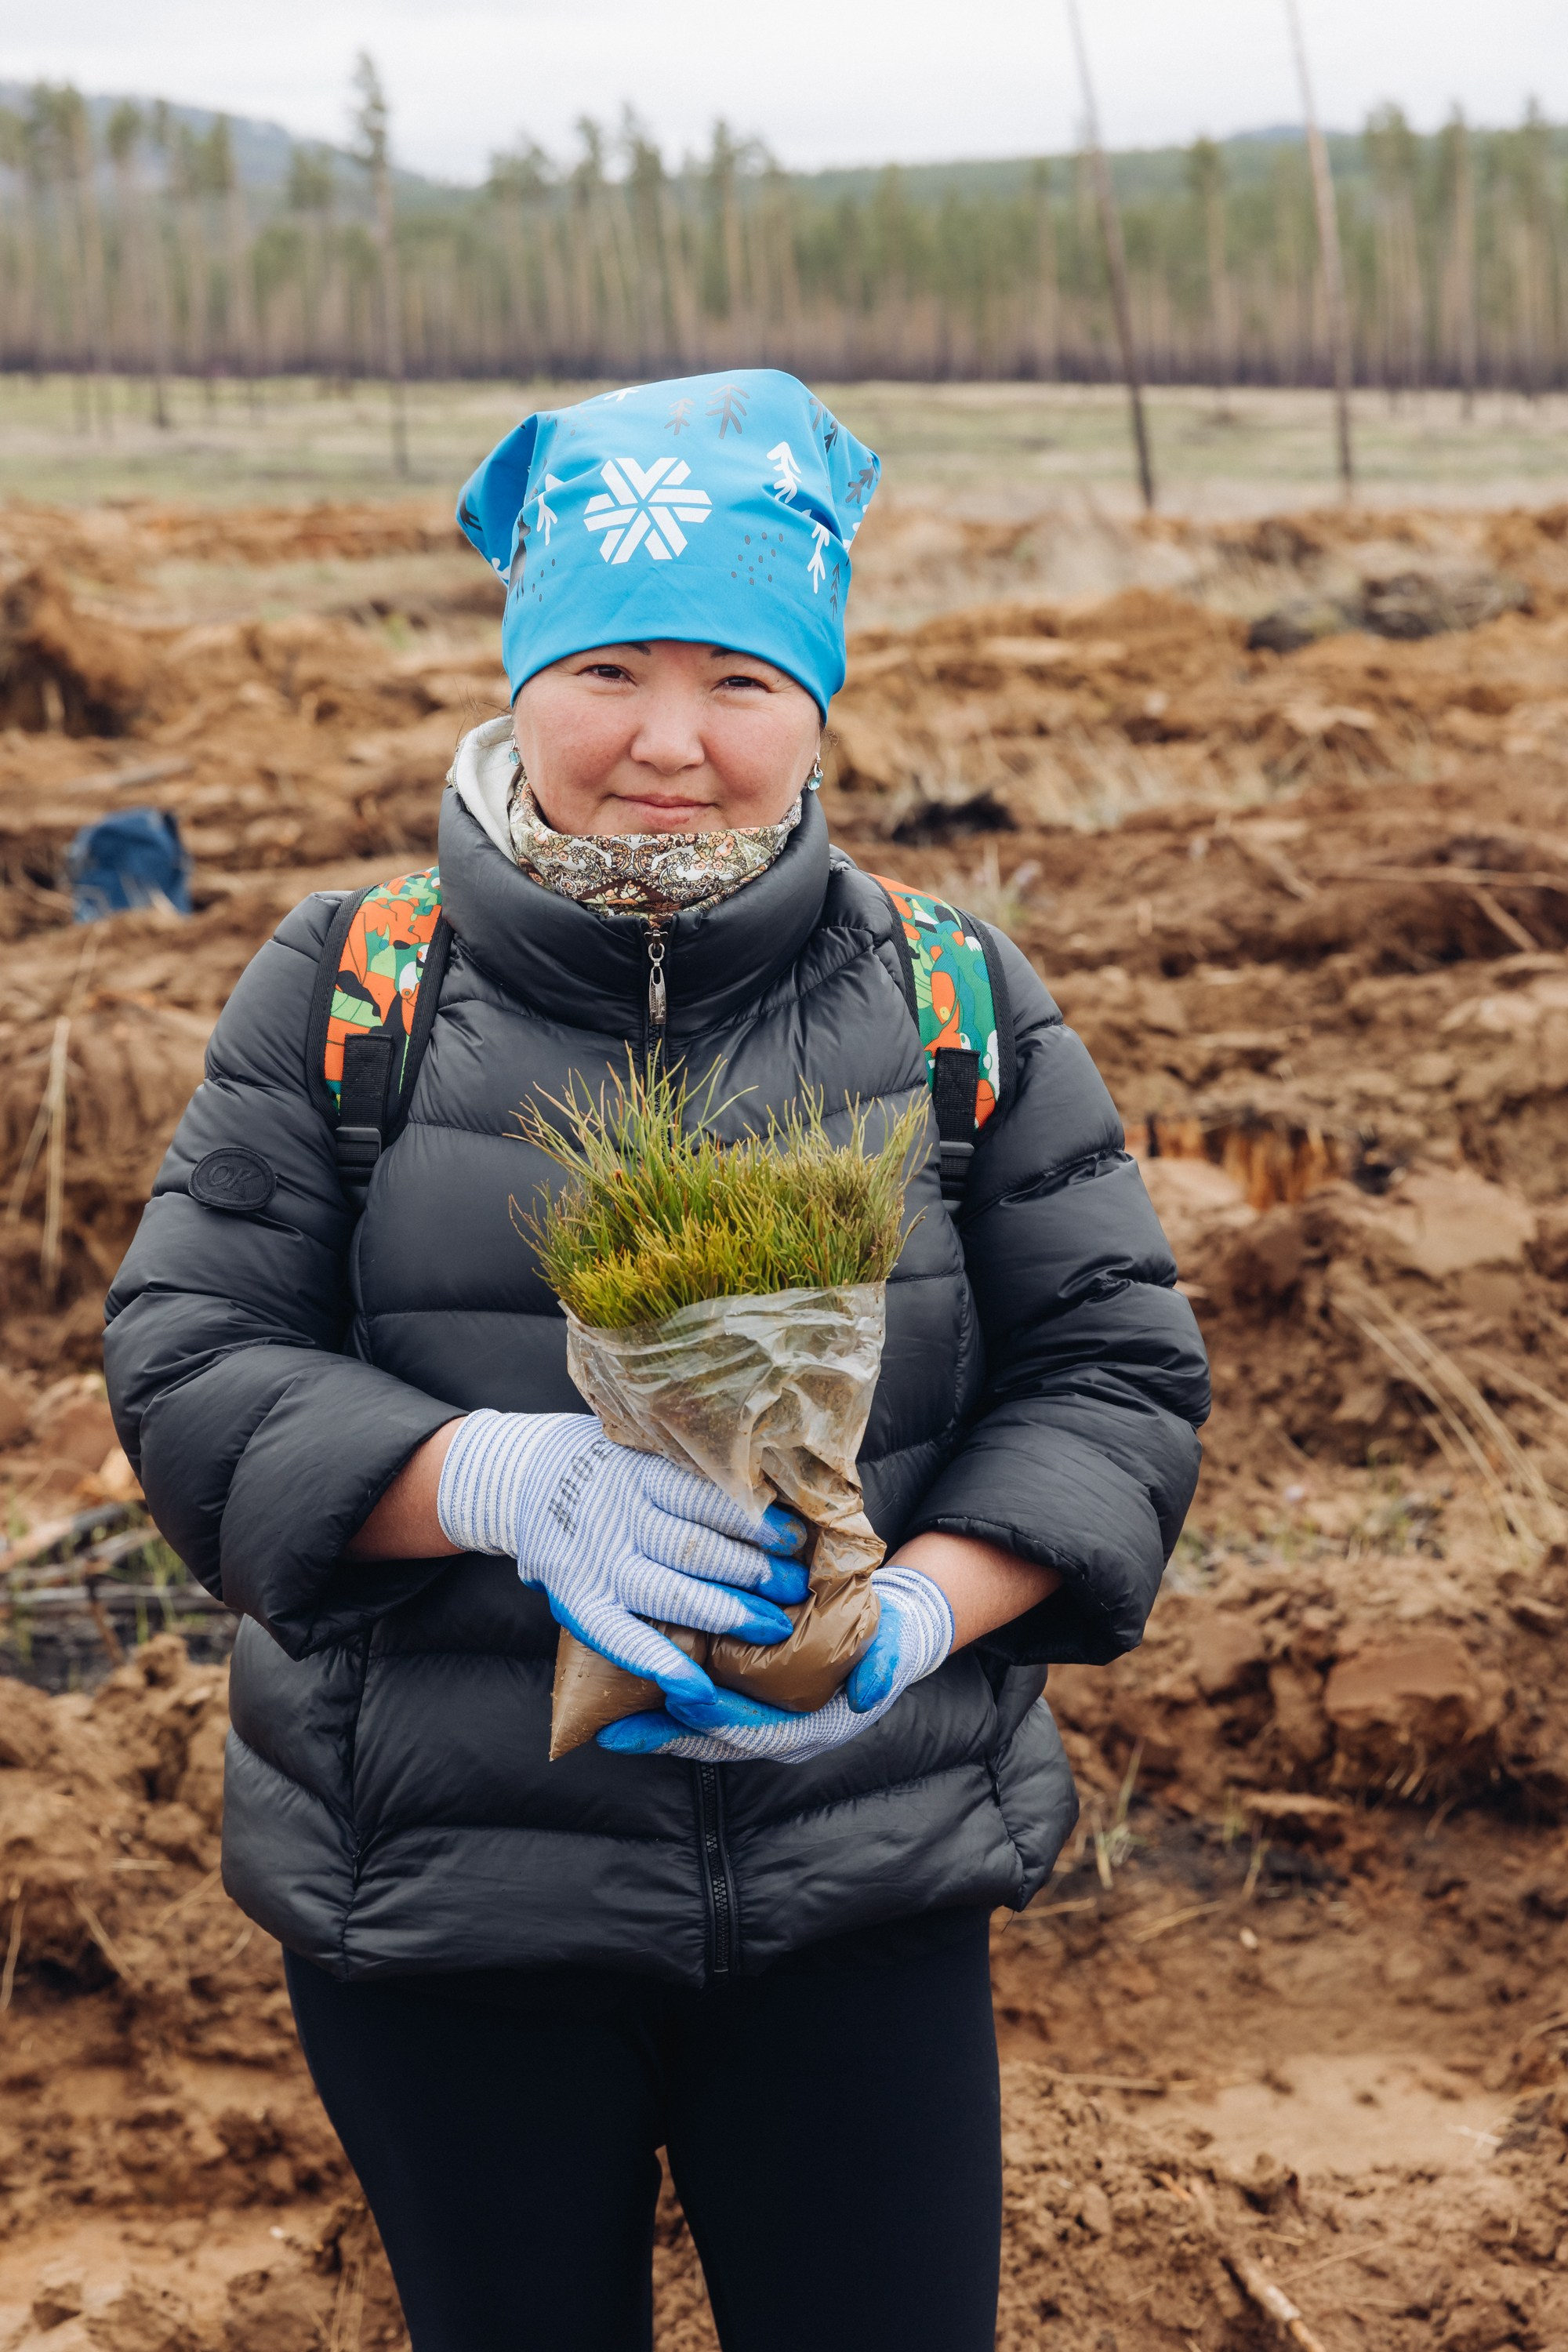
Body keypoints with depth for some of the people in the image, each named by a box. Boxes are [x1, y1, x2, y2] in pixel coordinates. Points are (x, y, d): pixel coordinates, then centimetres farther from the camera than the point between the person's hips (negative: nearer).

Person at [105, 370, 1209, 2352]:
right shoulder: (347, 996, -2)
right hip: (437, 1882, 0)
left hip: (862, 1880, 1)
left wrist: (911, 1617, -18)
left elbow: (1116, 1367, 0)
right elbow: (184, 1368, -6)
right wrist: (501, 1478, -24)